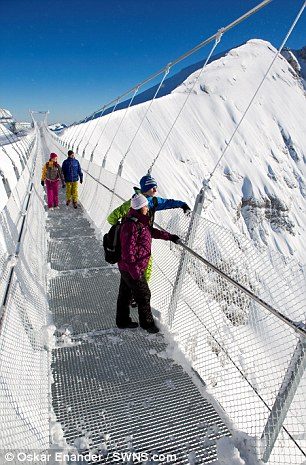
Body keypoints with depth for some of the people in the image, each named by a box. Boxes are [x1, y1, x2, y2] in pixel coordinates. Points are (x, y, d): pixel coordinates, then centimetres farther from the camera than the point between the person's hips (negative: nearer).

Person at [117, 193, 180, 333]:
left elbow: (152, 231, 21)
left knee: (125, 293, 21)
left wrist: (170, 237, 21)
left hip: (126, 267, 10)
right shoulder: (131, 225, -27)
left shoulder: (140, 221, 5)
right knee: (143, 295, 8)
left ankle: (123, 320, 38)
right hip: (131, 268, -10)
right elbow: (128, 251, -27)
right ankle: (147, 323, 27)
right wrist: (135, 272, -24)